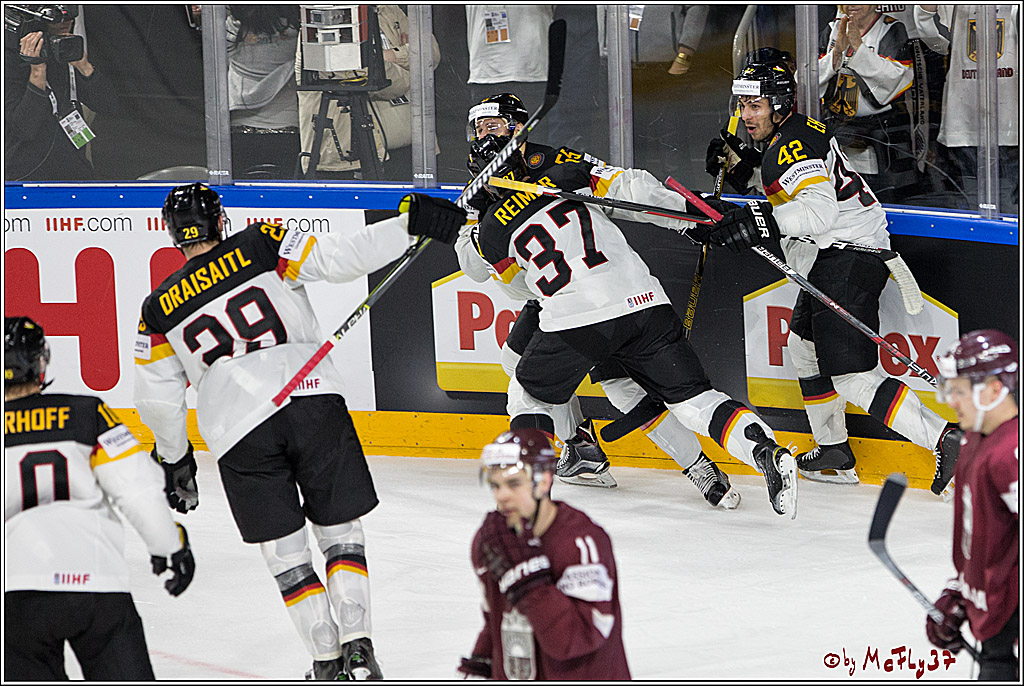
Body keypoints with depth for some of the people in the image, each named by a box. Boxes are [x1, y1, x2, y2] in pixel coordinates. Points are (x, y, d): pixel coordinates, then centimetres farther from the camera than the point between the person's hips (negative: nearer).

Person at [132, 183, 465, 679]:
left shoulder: (159, 311, 13)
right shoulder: (262, 247, 7)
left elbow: (158, 400, 17)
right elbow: (340, 257, -4)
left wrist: (174, 460, 33)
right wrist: (411, 223, -1)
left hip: (239, 432, 0)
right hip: (312, 401, 0)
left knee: (284, 550, 13)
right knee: (340, 529, 11)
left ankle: (326, 657, 7)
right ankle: (357, 644, -3)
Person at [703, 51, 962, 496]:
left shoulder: (793, 146, -16)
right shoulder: (799, 131, 16)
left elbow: (818, 209, -31)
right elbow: (787, 187, 33)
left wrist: (759, 223, -40)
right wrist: (742, 165, 20)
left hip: (847, 257, -11)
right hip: (832, 261, 11)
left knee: (852, 376, -16)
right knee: (804, 346, 26)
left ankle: (945, 440, -24)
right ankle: (834, 453, 34)